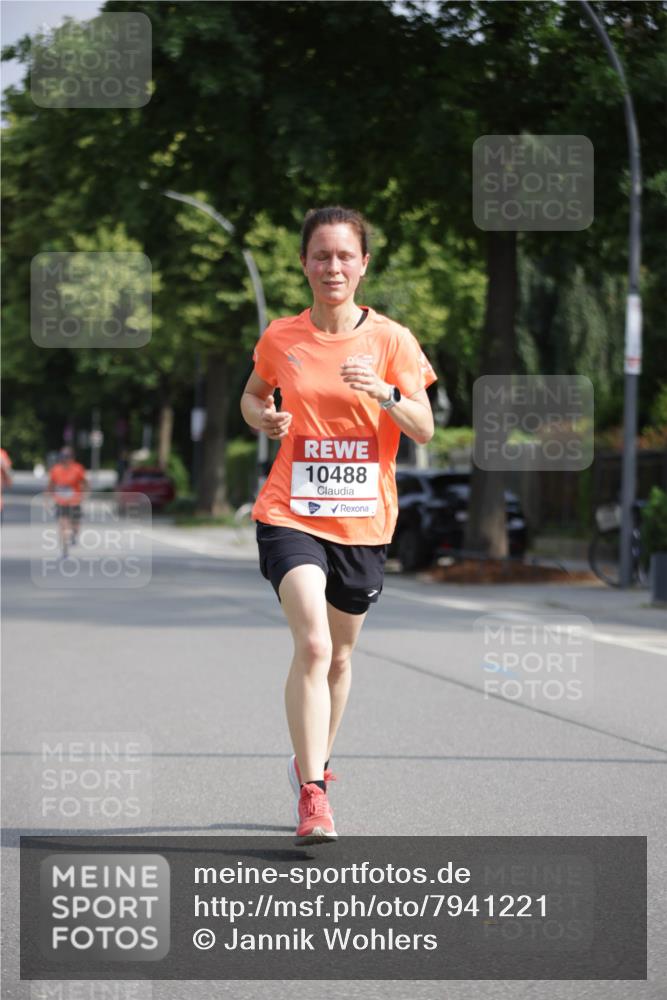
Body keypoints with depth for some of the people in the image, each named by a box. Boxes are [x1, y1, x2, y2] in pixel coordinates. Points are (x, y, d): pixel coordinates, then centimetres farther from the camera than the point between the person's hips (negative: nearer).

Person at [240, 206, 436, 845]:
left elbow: (424, 431, -6)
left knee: (339, 653, 16)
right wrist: (263, 417, -3)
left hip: (364, 521, 2)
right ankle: (312, 797, -22)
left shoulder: (390, 339, -2)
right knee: (312, 645, -21)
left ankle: (312, 761, 42)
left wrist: (383, 393, -24)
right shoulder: (280, 338, 1)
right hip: (291, 514, -2)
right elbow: (252, 395, 20)